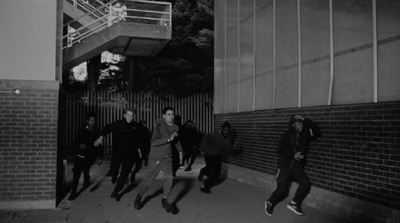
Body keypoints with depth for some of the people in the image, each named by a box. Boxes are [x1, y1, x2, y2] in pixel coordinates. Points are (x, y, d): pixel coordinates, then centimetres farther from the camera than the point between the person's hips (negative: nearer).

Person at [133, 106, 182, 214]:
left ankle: (165, 200, -1)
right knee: (149, 181, 2)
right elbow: (153, 142, -26)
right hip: (155, 157, -4)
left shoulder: (175, 127, 3)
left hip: (167, 157, 4)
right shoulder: (159, 125, -17)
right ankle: (139, 196, 31)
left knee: (169, 177, -19)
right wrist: (169, 139, -31)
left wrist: (180, 151, 28)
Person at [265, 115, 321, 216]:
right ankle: (270, 203, 20)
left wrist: (306, 120, -11)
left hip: (297, 166, 4)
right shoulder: (287, 135, -5)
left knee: (305, 183, -18)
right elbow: (281, 150, -9)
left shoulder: (305, 135, 5)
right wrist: (293, 155, -20)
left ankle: (294, 204, 1)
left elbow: (317, 132, -8)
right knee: (282, 189, -8)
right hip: (285, 165, -4)